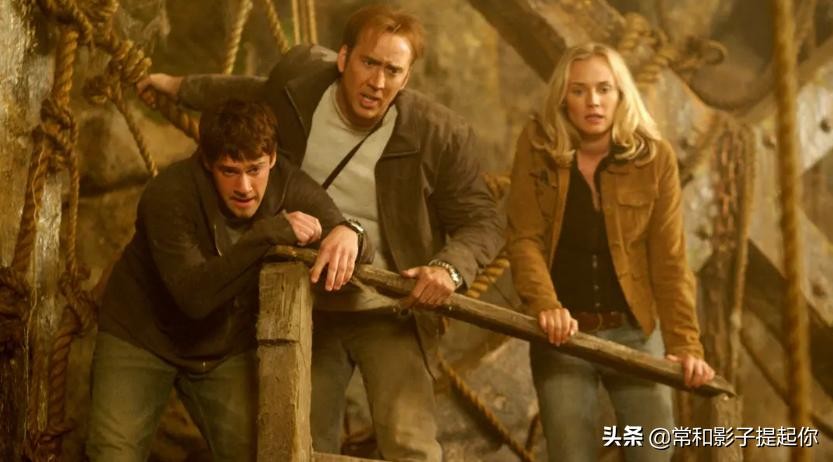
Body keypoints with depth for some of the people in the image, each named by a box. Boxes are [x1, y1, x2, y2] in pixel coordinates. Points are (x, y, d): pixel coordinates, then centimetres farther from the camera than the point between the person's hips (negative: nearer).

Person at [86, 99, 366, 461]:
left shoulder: (291, 188, -15)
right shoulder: (170, 194, -26)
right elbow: (193, 296, -35)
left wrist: (348, 234, -36)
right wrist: (268, 235, -42)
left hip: (226, 349, 3)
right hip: (141, 337, -3)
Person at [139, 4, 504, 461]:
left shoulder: (440, 134, -19)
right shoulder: (298, 87, -10)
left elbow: (482, 221, -10)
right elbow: (255, 93, 15)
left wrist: (449, 268, -31)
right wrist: (181, 86, 27)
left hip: (391, 313, -4)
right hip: (309, 309, 4)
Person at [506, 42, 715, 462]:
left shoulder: (654, 158, -4)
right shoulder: (537, 147, -4)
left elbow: (669, 259, -6)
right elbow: (525, 239, -8)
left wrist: (685, 344, -13)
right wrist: (546, 306, -25)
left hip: (635, 331, 1)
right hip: (562, 333, 0)